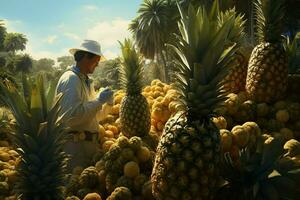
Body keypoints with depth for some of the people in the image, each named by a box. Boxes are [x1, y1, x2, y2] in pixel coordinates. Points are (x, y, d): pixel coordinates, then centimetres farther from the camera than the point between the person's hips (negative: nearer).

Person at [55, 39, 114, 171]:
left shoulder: (86, 81, 16)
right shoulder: (71, 79, -13)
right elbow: (72, 116, -25)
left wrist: (106, 103, 3)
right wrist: (99, 100, -18)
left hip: (87, 143, 9)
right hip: (75, 145, -9)